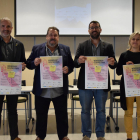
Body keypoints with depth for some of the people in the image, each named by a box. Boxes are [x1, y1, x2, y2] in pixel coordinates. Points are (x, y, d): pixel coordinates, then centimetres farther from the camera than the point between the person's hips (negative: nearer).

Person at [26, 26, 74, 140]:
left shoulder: (65, 49, 7)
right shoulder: (37, 49, 4)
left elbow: (71, 65, 7)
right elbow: (28, 64, 5)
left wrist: (68, 69, -14)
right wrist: (34, 63, -17)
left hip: (60, 90, 1)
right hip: (42, 90, 0)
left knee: (62, 114, 10)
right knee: (41, 114, 11)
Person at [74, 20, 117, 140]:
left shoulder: (108, 46, 8)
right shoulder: (82, 46, 6)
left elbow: (113, 65, 3)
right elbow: (75, 64, 0)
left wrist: (113, 63, -21)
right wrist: (79, 61, -24)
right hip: (85, 84, 0)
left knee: (101, 111, 9)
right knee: (85, 111, 7)